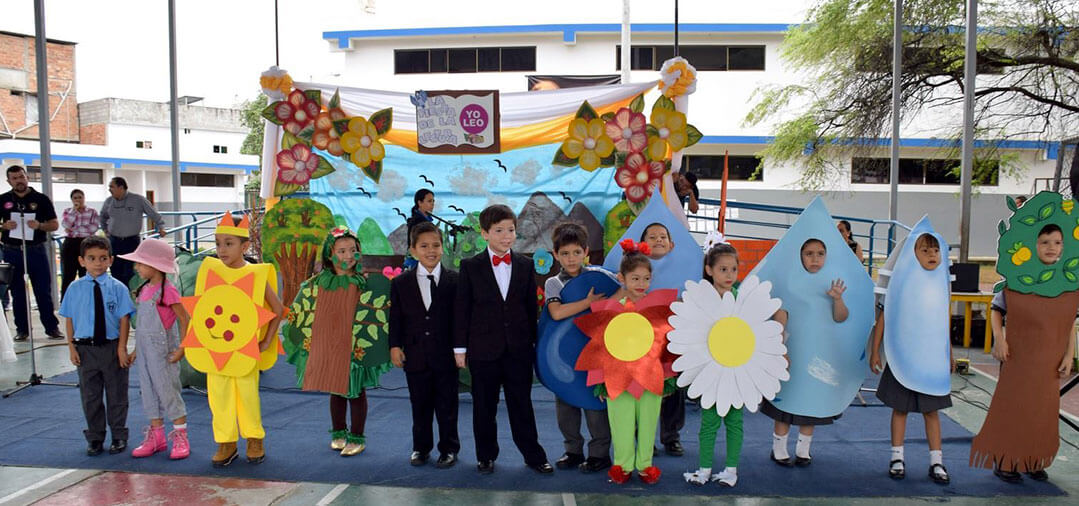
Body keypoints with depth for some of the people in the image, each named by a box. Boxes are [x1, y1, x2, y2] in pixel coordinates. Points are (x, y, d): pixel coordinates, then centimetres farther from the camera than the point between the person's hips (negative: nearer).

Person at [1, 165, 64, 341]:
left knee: (44, 291, 0)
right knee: (17, 293, 7)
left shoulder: (41, 199, 4)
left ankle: (52, 327, 6)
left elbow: (55, 225, 3)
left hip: (37, 250, -2)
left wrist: (39, 225, -16)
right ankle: (22, 329, 15)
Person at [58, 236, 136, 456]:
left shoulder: (117, 288, -6)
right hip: (85, 348, 2)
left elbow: (124, 319, -6)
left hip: (112, 347, -2)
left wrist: (121, 348, -9)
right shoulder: (75, 288, 0)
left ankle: (119, 436, 24)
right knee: (90, 396, 11)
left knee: (116, 394, 9)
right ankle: (95, 438, 25)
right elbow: (69, 319, 4)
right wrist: (71, 346, -1)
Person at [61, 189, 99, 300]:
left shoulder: (92, 212, 7)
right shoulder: (67, 211, 11)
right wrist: (75, 209, -7)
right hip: (70, 245, 1)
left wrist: (74, 229, -9)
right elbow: (66, 224, -10)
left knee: (85, 275, 2)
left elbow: (93, 228, -8)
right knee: (68, 276, 1)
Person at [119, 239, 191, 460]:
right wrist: (136, 350, 16)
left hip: (162, 351, -8)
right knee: (149, 392, 13)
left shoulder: (167, 290, -15)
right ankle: (156, 436, 25)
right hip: (144, 350, 8)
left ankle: (181, 438, 9)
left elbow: (185, 319, -16)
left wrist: (182, 349, -18)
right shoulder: (144, 290, 9)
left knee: (168, 392, -2)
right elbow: (143, 323, 16)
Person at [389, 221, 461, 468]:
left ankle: (448, 448, 22)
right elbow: (396, 318, 6)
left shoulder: (454, 280, -3)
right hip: (415, 354, 2)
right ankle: (421, 447, 30)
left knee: (447, 405, 8)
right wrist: (395, 345, -3)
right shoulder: (400, 283, 3)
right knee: (420, 404, 13)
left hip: (445, 355, -2)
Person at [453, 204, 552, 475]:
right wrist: (460, 347, -3)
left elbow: (531, 307, 10)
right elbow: (461, 309, 0)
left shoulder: (526, 265, 5)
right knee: (484, 406, 9)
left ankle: (533, 455, 19)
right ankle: (486, 456, 23)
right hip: (483, 349, -1)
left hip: (519, 348, 1)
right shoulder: (471, 267, -1)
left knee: (522, 404, 8)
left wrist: (533, 342, 8)